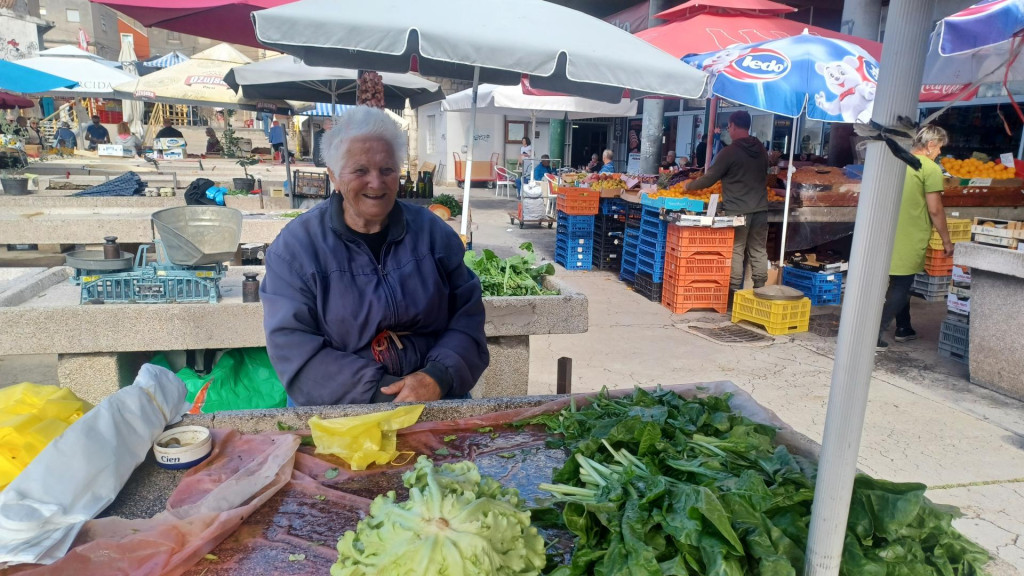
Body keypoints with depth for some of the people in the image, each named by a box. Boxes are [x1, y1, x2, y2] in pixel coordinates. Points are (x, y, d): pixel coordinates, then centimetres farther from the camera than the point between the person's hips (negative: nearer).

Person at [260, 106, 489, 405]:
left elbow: (467, 313, 3)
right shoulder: (295, 245, -3)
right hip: (338, 408, -2)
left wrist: (439, 376, -15)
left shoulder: (432, 231, 5)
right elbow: (290, 344, -9)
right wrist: (377, 391, -18)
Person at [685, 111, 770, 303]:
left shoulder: (729, 151, -10)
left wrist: (690, 185, 11)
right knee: (759, 251, 8)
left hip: (737, 209, -6)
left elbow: (709, 178, -5)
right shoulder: (761, 150, 11)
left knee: (735, 251, 0)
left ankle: (734, 292, 2)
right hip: (760, 207, 6)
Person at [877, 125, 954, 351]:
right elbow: (935, 210, -13)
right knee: (901, 286, 0)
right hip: (911, 239, -7)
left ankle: (903, 328, 31)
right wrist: (946, 240, -3)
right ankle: (876, 332, -5)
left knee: (900, 283, 19)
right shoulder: (931, 169, -12)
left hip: (894, 235, 7)